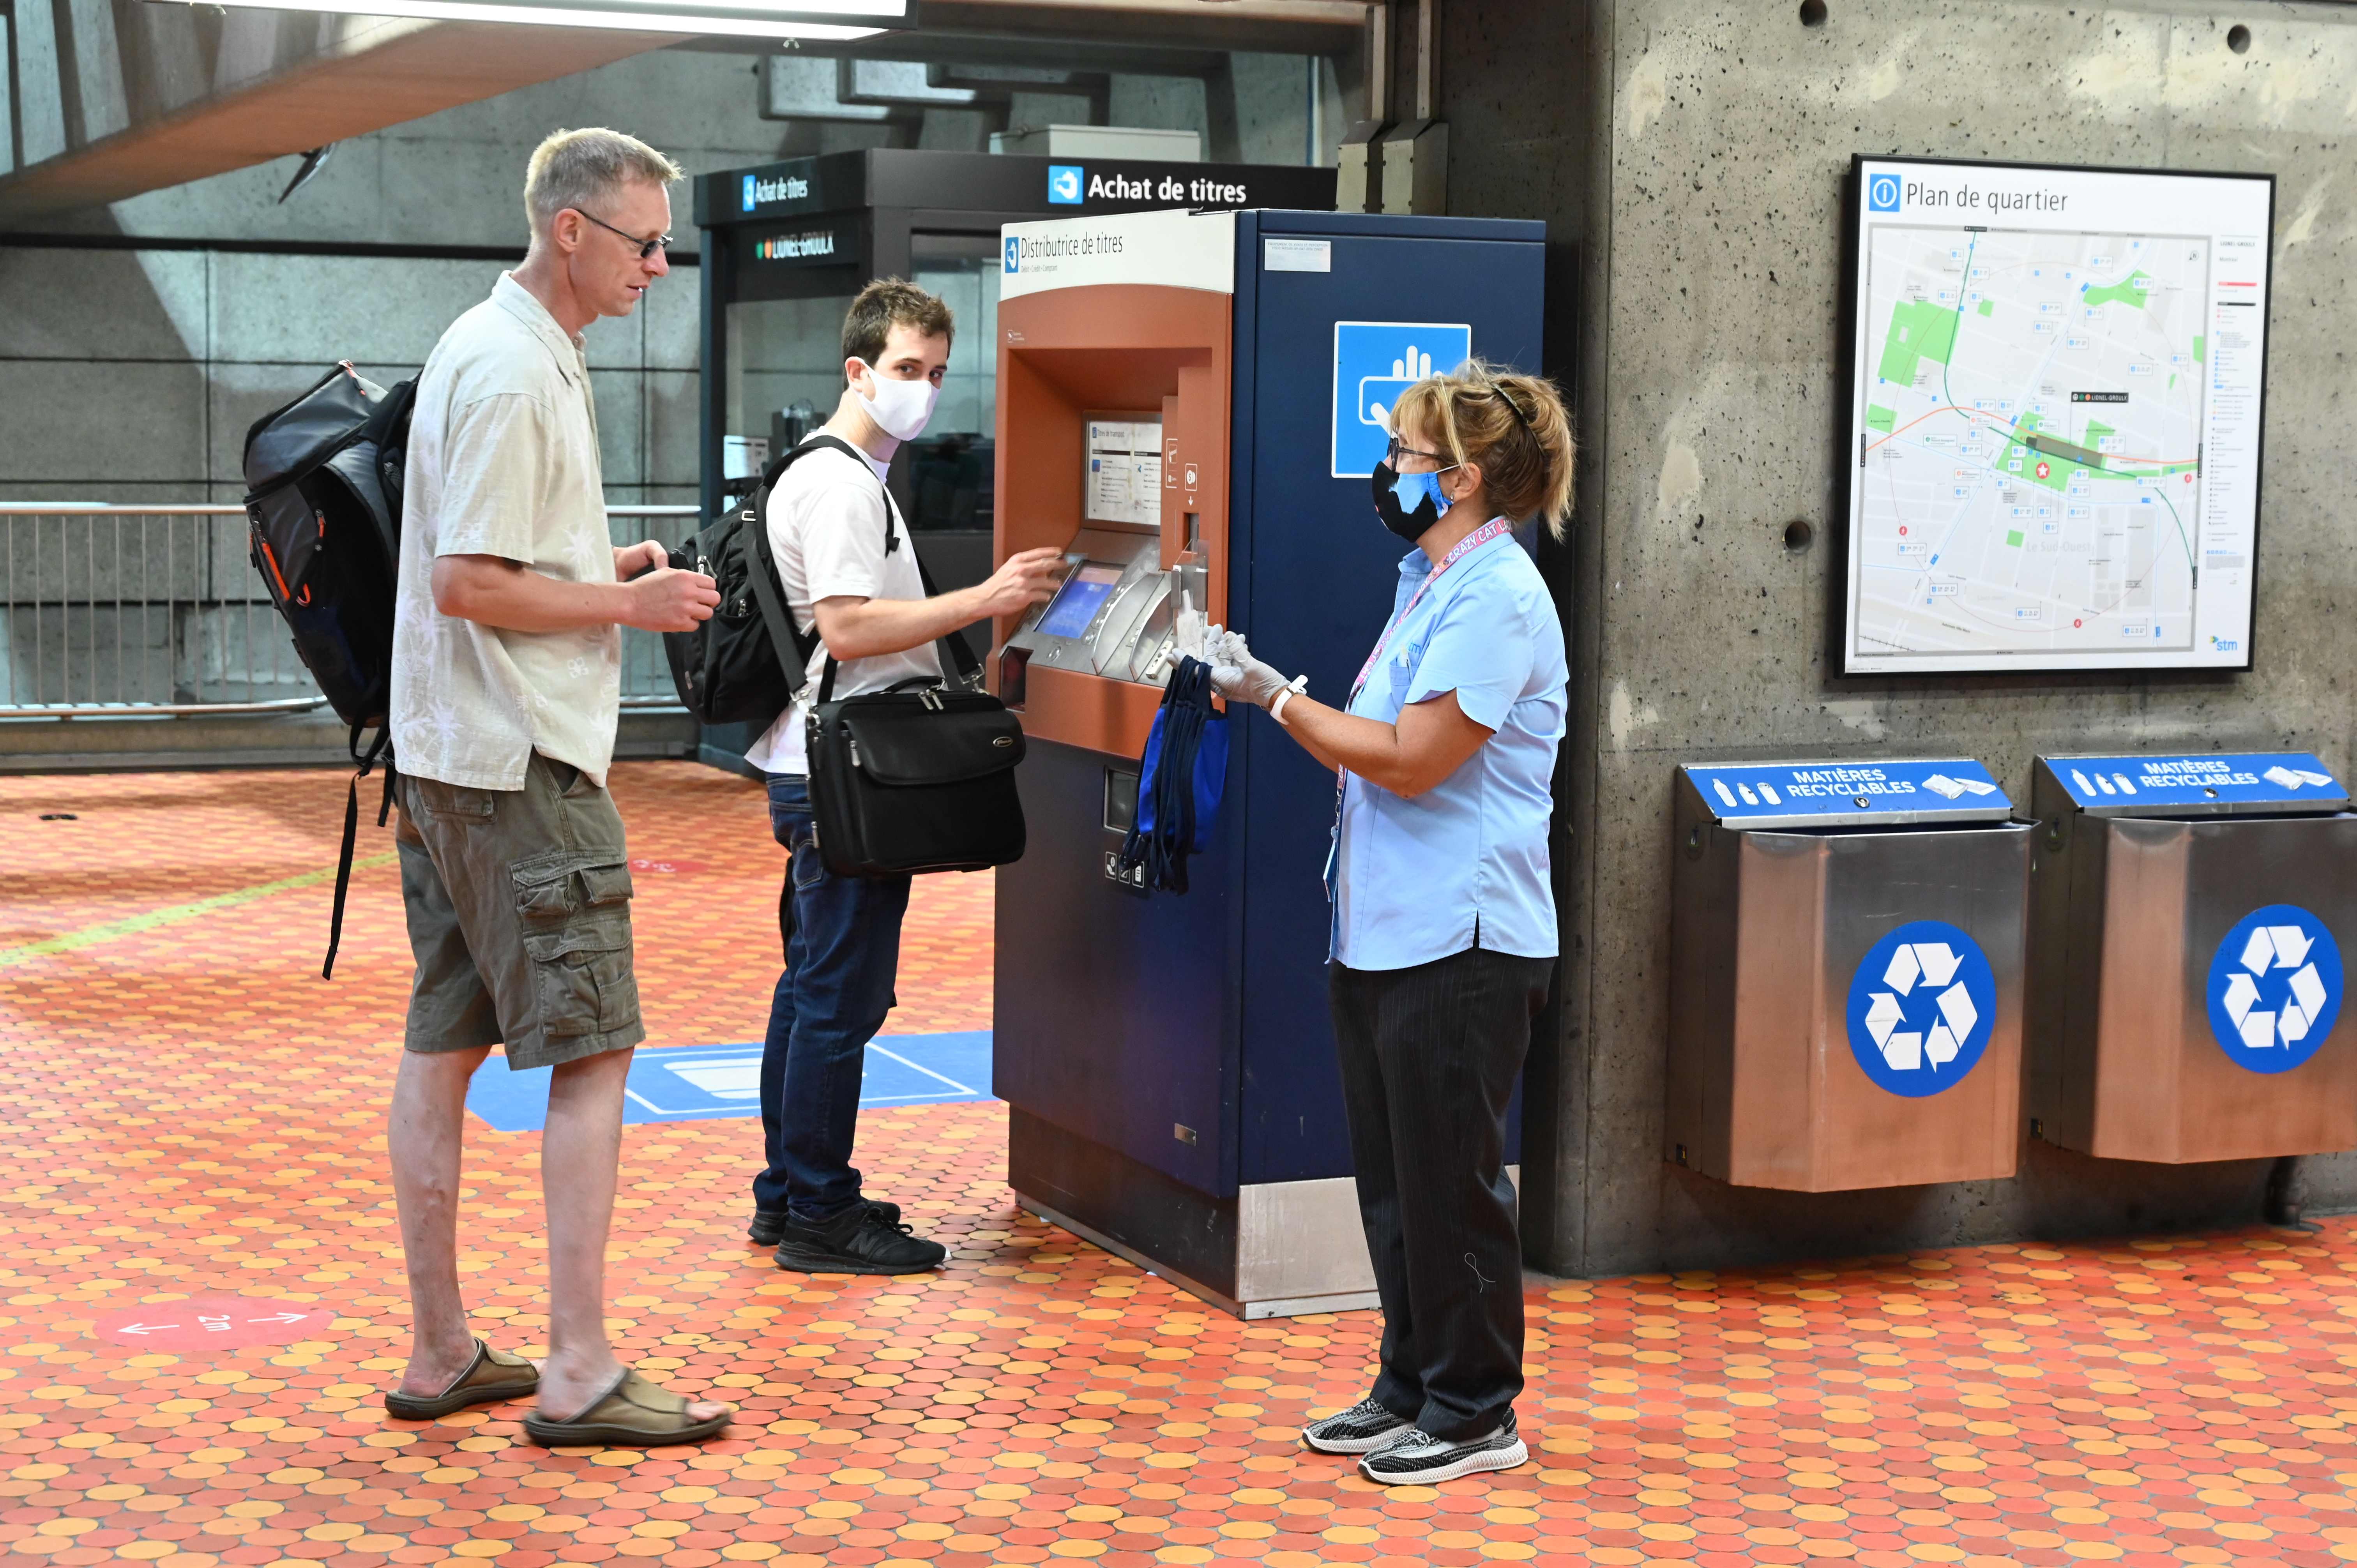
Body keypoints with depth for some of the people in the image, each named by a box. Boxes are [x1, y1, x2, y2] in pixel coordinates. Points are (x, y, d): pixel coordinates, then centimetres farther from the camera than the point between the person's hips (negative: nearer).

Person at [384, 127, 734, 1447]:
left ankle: (442, 1354, 18)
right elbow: (466, 585, -21)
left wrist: (608, 569, 13)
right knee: (596, 1052, -7)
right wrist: (630, 604, -13)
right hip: (522, 766, -10)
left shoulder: (504, 350, 16)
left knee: (447, 1044, 11)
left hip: (449, 759, 10)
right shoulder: (513, 372, -17)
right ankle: (579, 1374, -5)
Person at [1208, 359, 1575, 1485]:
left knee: (1450, 1182, -1)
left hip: (1461, 946, -10)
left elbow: (1411, 758, -20)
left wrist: (1276, 696, -13)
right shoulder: (1431, 584, 16)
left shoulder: (1496, 598, -15)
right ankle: (1411, 1385, 26)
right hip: (1380, 931, 10)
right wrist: (1262, 692, 6)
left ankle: (1476, 1412, 11)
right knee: (1392, 1177, 15)